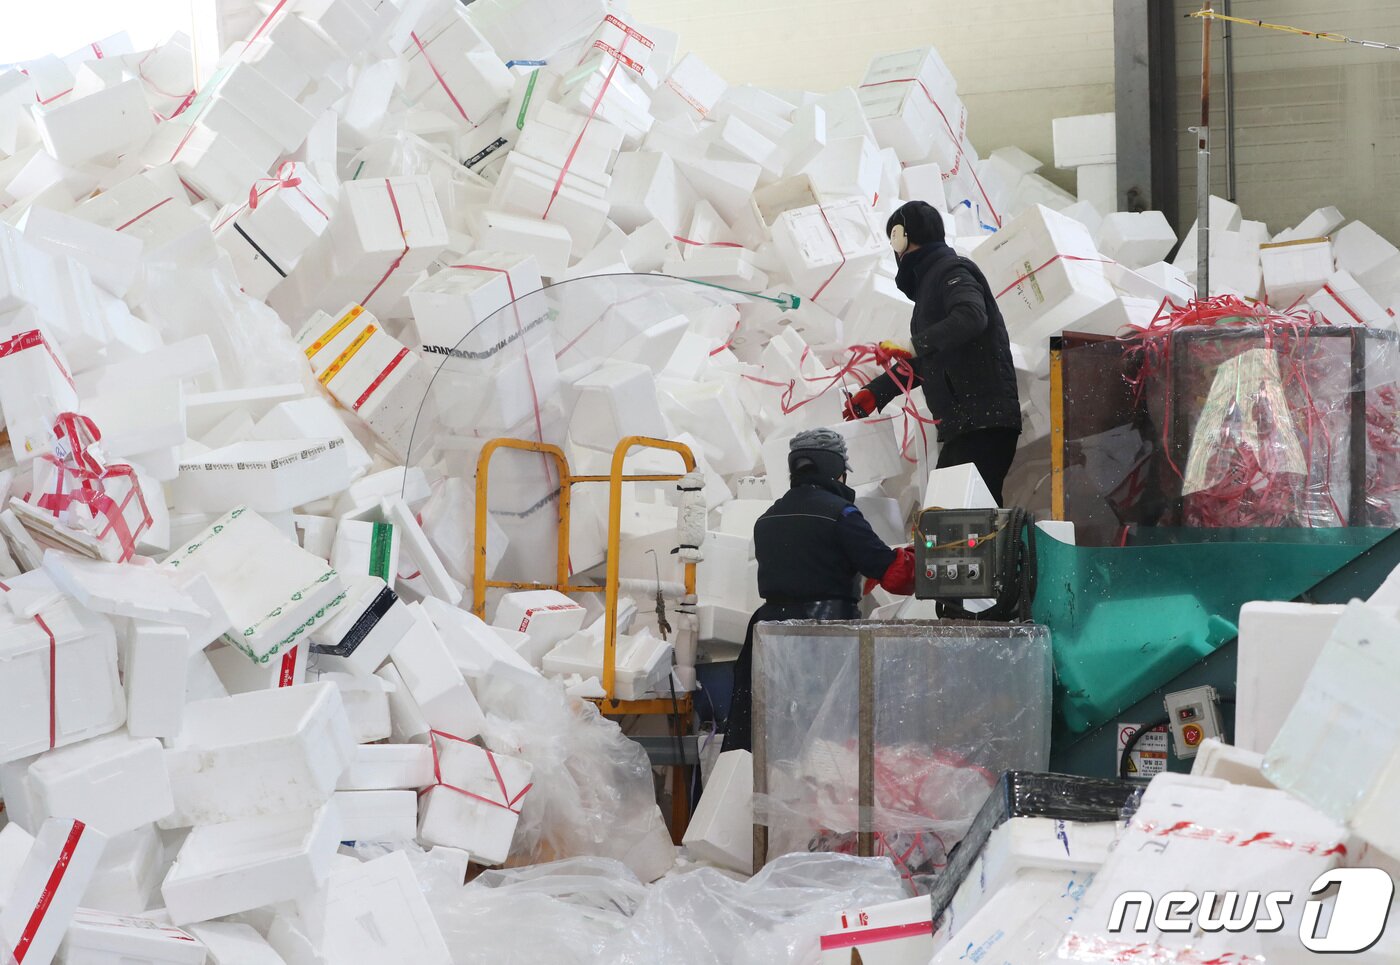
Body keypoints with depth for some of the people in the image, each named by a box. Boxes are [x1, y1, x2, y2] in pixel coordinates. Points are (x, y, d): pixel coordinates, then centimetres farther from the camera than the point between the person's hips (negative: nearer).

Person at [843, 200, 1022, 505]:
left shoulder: (951, 271, -6)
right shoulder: (930, 281, 25)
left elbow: (971, 316, -28)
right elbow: (928, 362, 31)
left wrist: (917, 344, -33)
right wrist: (874, 394, 30)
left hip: (983, 420, -10)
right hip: (961, 426, 10)